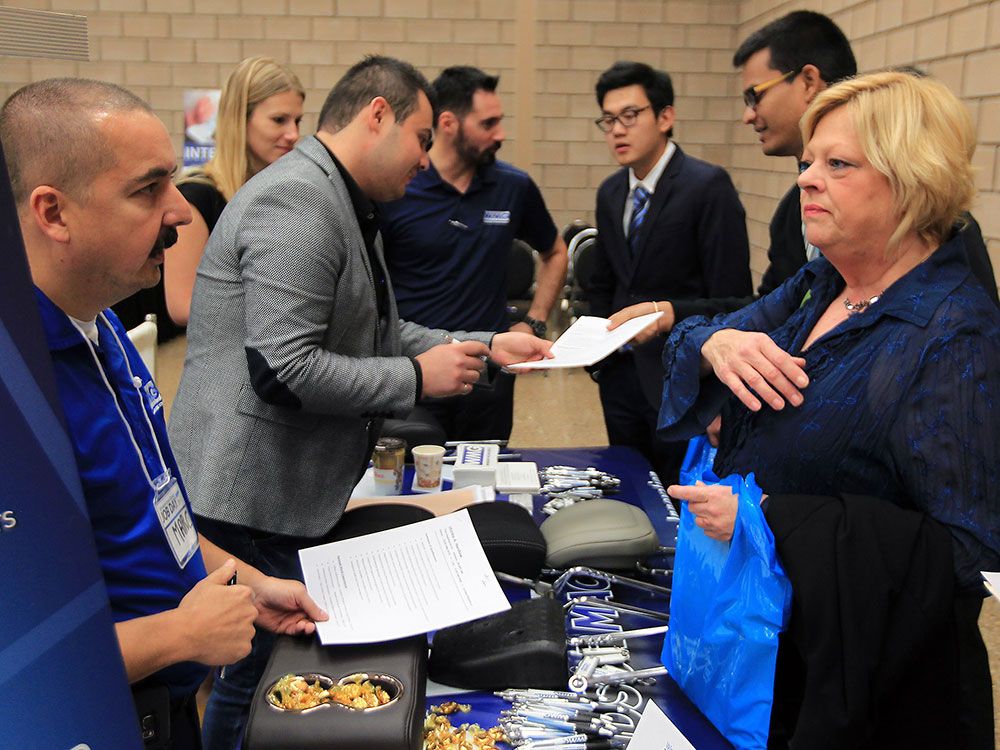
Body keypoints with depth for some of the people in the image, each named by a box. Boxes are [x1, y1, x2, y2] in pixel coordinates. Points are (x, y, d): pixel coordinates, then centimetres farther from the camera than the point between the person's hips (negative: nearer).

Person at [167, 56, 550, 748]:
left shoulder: (346, 206, 15)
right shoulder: (296, 203, -19)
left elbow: (377, 334, 22)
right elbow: (283, 369, -27)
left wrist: (486, 348, 12)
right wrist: (418, 377, -16)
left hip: (298, 496, 10)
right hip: (254, 503, -10)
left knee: (263, 671, 18)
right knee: (264, 676, 3)